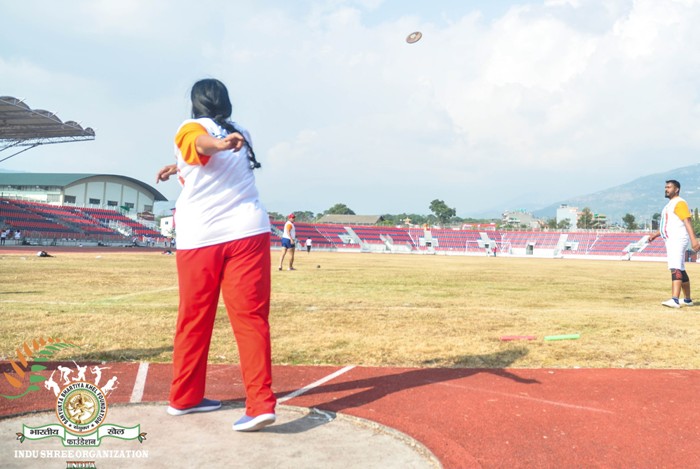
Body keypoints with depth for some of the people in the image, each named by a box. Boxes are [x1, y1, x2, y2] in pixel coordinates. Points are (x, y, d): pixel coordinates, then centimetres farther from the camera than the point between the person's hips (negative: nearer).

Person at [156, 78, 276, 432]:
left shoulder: (190, 129, 4)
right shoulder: (241, 133, 18)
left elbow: (202, 143, -22)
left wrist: (220, 144, -42)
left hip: (199, 239, -2)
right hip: (247, 232, 2)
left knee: (194, 321, 10)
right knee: (251, 318, -2)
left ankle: (184, 397, 24)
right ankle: (261, 403, -11)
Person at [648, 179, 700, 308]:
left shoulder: (679, 203, -9)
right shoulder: (669, 205, 21)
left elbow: (687, 222, -20)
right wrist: (656, 234, 19)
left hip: (678, 240, -10)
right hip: (671, 240, 10)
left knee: (676, 269, -21)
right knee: (680, 270, 16)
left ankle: (675, 300, -31)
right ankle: (688, 300, 26)